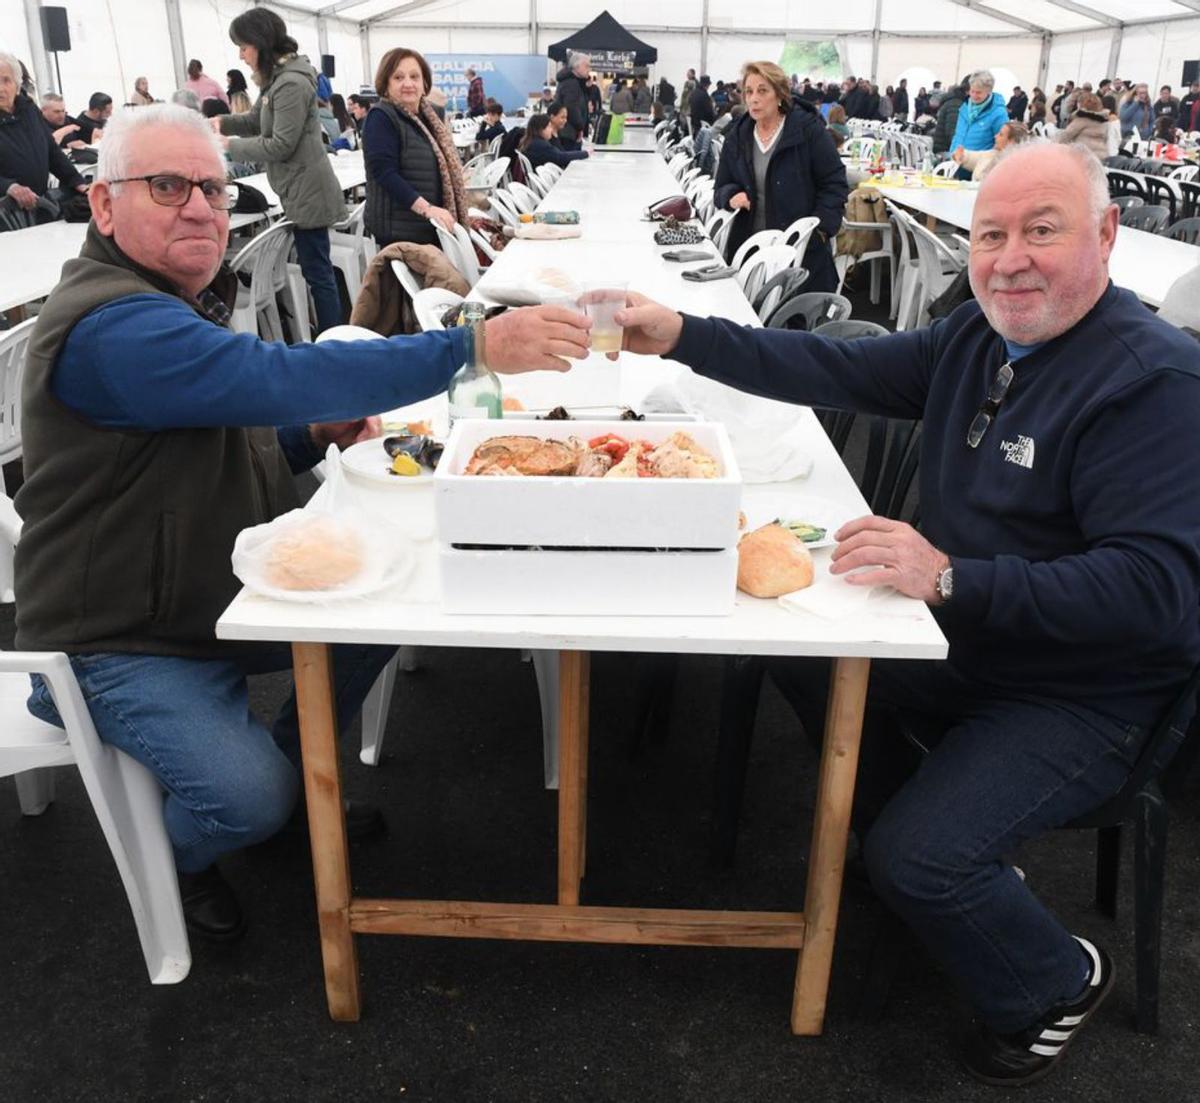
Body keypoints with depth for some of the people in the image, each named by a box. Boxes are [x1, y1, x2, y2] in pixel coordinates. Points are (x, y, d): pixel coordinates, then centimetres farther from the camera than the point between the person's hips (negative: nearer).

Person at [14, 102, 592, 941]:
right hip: (127, 644, -9)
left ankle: (295, 774, 26)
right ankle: (171, 859, 15)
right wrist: (478, 347, -43)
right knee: (250, 800, -23)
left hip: (227, 598, 9)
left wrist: (315, 434, -4)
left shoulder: (178, 301, 7)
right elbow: (279, 374, -42)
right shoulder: (111, 328, -27)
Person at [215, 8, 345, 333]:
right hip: (298, 193, 10)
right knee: (314, 270, 14)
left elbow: (280, 146, -19)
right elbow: (255, 121, 23)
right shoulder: (276, 78, 14)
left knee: (317, 273, -5)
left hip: (306, 194, -10)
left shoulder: (293, 83, -18)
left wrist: (229, 145, -11)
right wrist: (222, 122, 4)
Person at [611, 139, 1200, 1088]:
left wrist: (952, 579, -40)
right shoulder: (981, 335, 2)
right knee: (797, 645, 4)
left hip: (1078, 697, -8)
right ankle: (954, 873, 20)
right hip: (962, 637, 8)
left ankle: (1056, 984, 15)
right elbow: (835, 371, 0)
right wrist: (678, 336, -9)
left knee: (917, 857, -21)